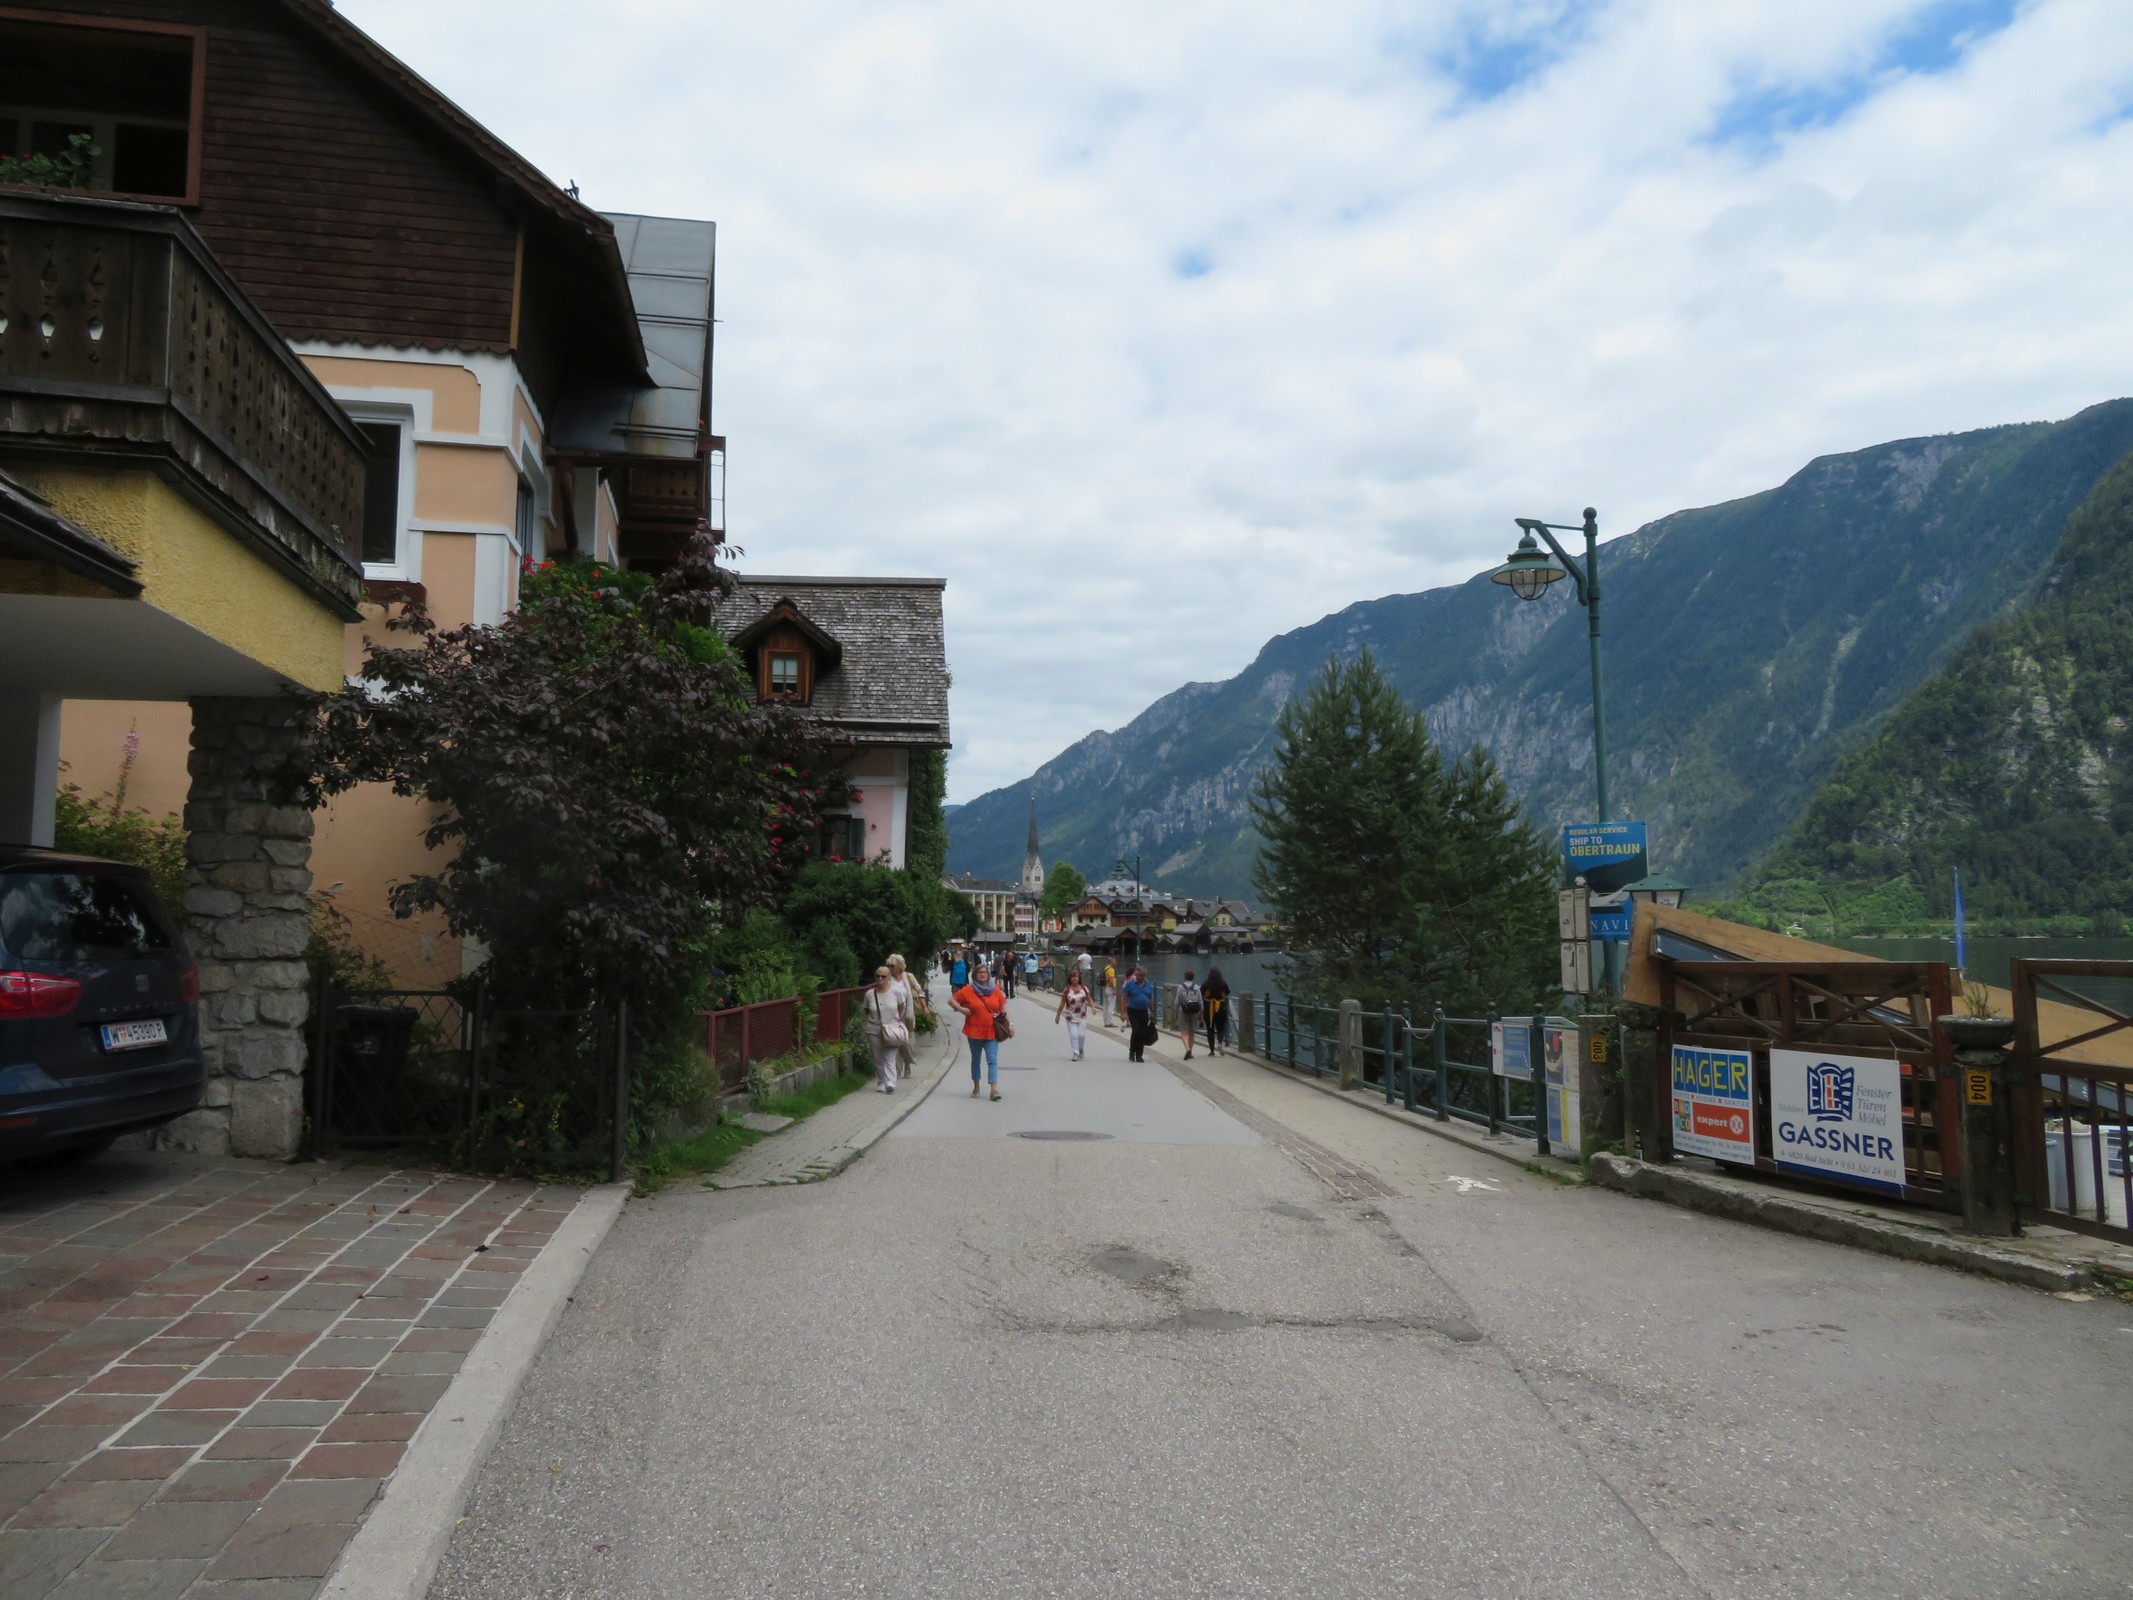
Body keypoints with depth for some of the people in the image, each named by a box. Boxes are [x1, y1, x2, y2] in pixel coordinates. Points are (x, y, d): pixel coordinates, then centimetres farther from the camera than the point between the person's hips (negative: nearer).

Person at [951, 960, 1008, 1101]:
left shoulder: (995, 989, 5)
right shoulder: (968, 990, -2)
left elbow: (1003, 1007, 10)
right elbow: (951, 1000, 3)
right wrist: (962, 1010, -11)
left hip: (992, 1032, 0)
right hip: (974, 1031, 0)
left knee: (992, 1060, -10)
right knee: (975, 1060, 14)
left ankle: (994, 1089, -15)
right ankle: (976, 1087, 28)